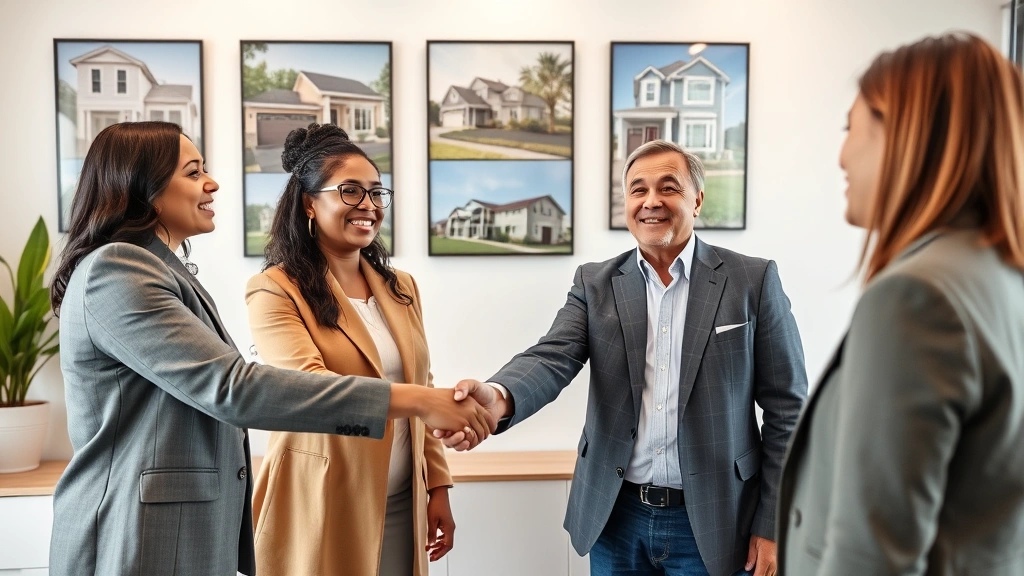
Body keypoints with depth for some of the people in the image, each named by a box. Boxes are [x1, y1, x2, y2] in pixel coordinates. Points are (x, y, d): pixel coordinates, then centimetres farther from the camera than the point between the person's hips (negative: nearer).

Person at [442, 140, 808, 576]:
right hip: (615, 518, 2)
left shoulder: (754, 280, -5)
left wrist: (774, 525, -5)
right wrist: (499, 398, -35)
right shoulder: (595, 283, 1)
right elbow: (553, 358, -13)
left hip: (712, 524, -2)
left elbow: (787, 408, -3)